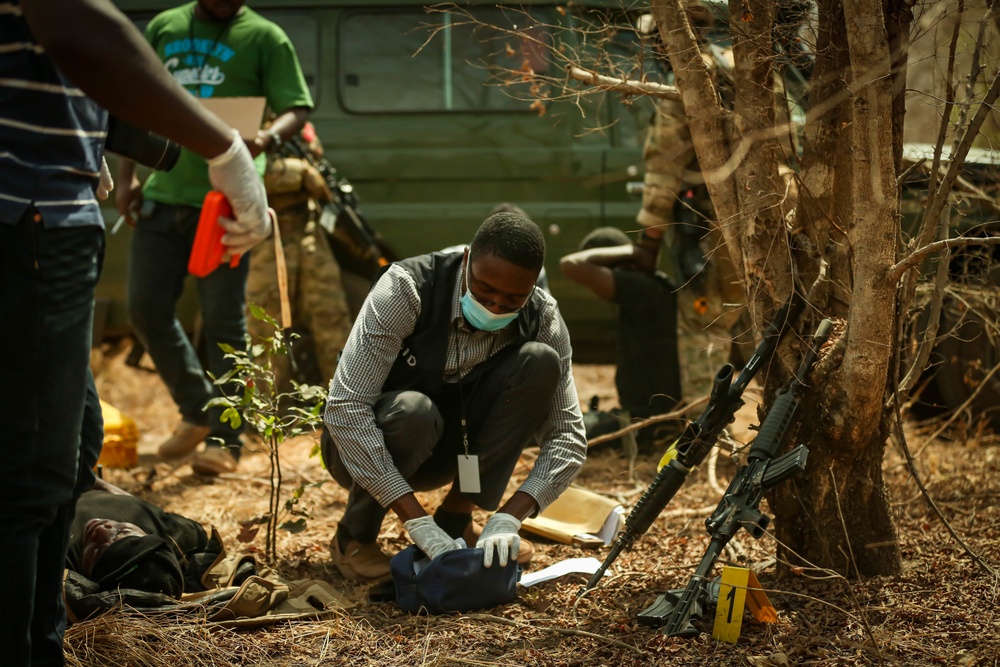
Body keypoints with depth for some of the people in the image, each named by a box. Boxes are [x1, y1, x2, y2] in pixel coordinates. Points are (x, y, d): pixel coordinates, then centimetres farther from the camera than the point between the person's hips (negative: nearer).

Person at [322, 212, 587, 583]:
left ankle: (456, 517, -9)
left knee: (540, 361, -19)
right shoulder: (406, 290, -29)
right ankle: (354, 537, -10)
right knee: (413, 411, -38)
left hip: (453, 447, 4)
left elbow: (568, 435, -16)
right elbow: (345, 407, -35)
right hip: (367, 450, -4)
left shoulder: (542, 319, -16)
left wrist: (509, 518, -33)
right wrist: (418, 522, -40)